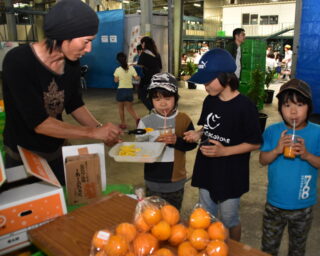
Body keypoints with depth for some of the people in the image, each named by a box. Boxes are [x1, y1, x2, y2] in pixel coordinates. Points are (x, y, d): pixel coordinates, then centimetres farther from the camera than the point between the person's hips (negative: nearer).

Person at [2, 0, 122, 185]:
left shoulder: (71, 61, -8)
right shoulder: (18, 62, -26)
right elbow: (38, 122, -29)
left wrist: (100, 129, -10)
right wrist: (92, 132, -29)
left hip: (56, 154, 5)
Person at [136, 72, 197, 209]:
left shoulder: (183, 119, -7)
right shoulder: (145, 122, -10)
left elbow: (192, 144, -6)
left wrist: (176, 141, -23)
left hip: (176, 180, 1)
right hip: (154, 181, -1)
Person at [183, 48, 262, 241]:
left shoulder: (245, 106, -20)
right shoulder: (210, 101, 0)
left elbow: (255, 143, -15)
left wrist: (224, 151, -24)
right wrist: (198, 134, -7)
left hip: (231, 175, -6)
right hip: (207, 170, 6)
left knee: (229, 220, 14)